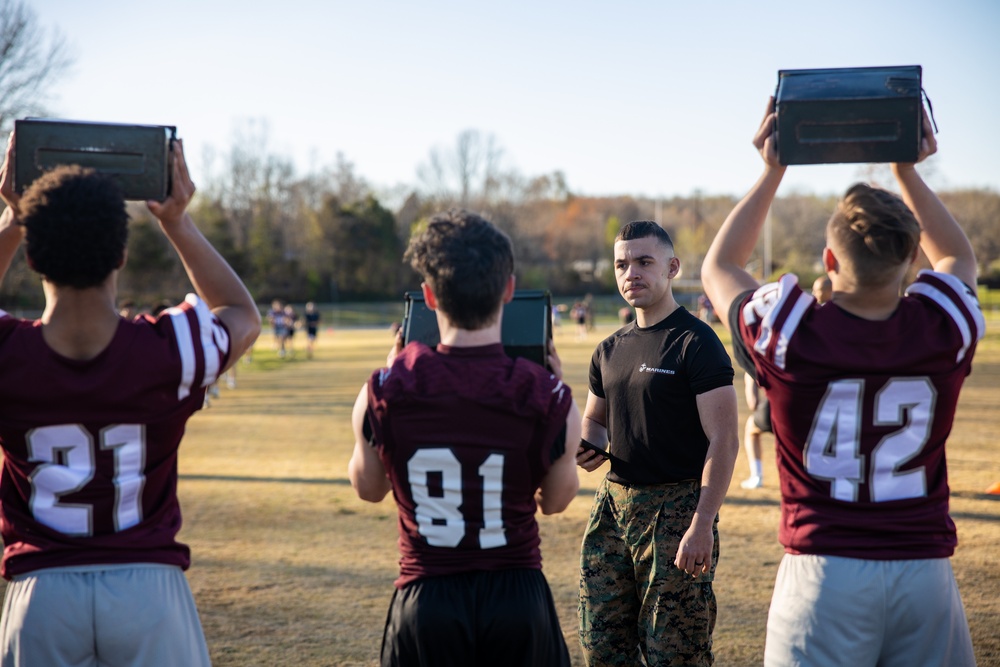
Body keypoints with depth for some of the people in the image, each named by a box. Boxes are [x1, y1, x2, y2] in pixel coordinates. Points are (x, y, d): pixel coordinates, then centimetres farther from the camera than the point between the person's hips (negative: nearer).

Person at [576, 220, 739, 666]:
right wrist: (589, 445, 2)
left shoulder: (695, 342, -9)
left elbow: (724, 441, -14)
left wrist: (702, 524, -22)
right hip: (614, 502, 7)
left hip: (677, 508, -7)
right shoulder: (611, 350, 13)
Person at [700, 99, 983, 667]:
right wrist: (909, 172, 17)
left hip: (826, 571, -1)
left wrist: (773, 172, 10)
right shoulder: (945, 328, -7)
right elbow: (960, 258, 19)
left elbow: (719, 268, 10)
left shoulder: (790, 334, -12)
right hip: (925, 567, 2)